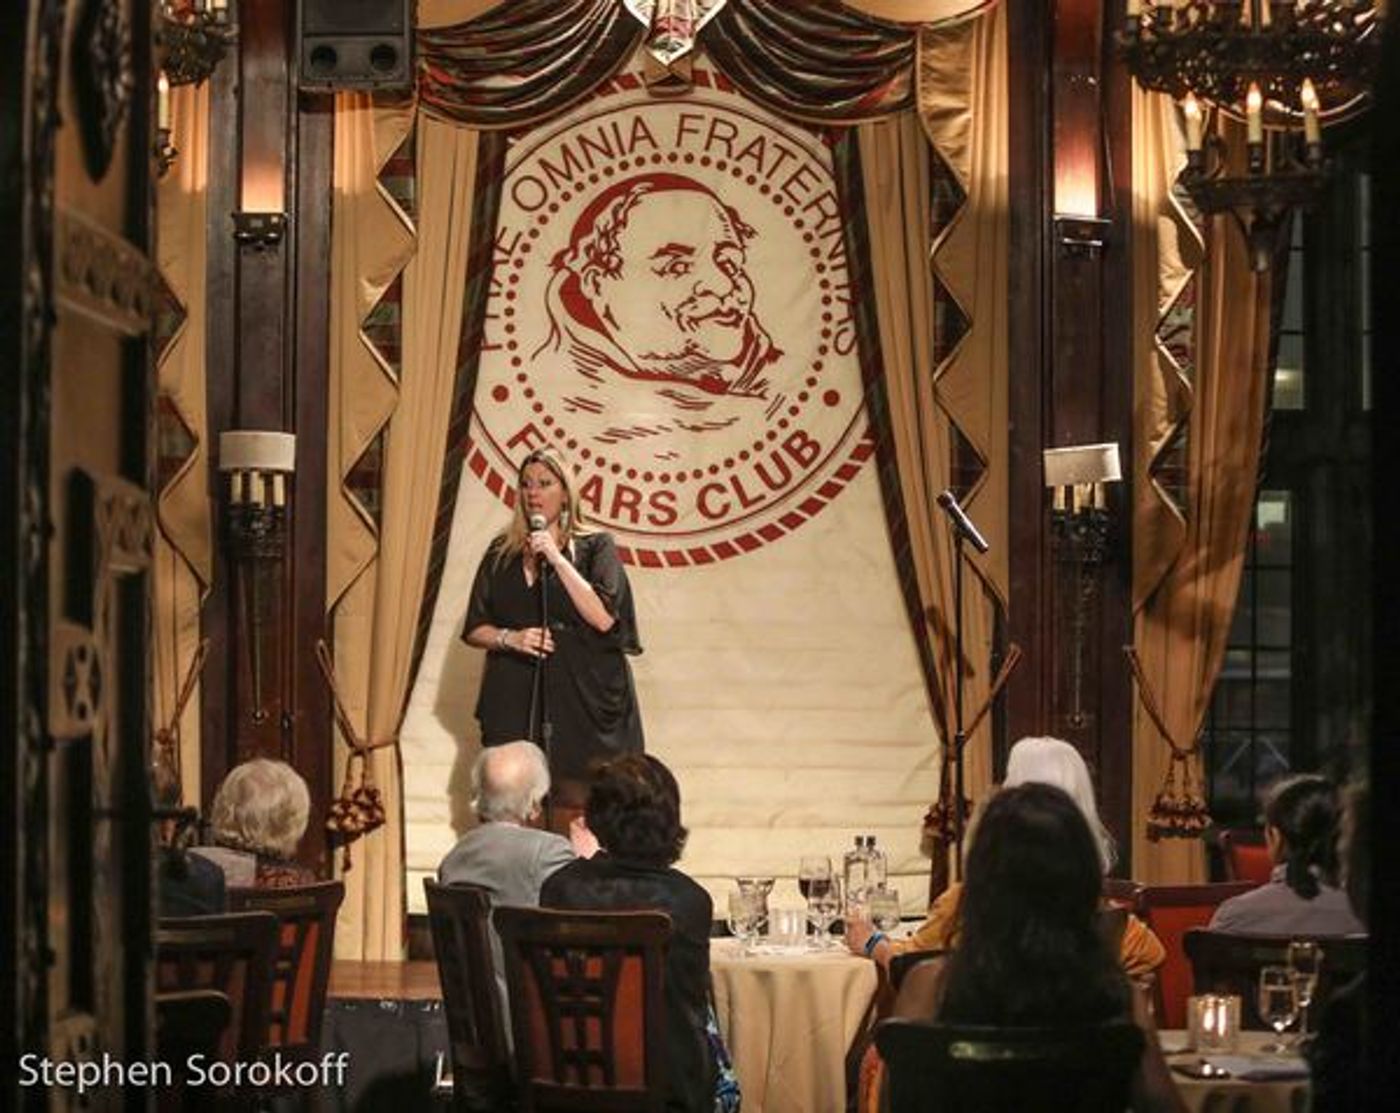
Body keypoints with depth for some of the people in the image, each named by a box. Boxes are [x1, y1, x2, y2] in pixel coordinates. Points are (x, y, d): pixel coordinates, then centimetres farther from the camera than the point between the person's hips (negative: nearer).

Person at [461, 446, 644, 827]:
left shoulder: (594, 547, 4)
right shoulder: (502, 553, 14)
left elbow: (604, 618, -10)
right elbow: (473, 629, 14)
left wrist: (555, 557, -10)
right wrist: (510, 638, -7)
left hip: (581, 702, -3)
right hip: (515, 706, 3)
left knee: (577, 819, -9)